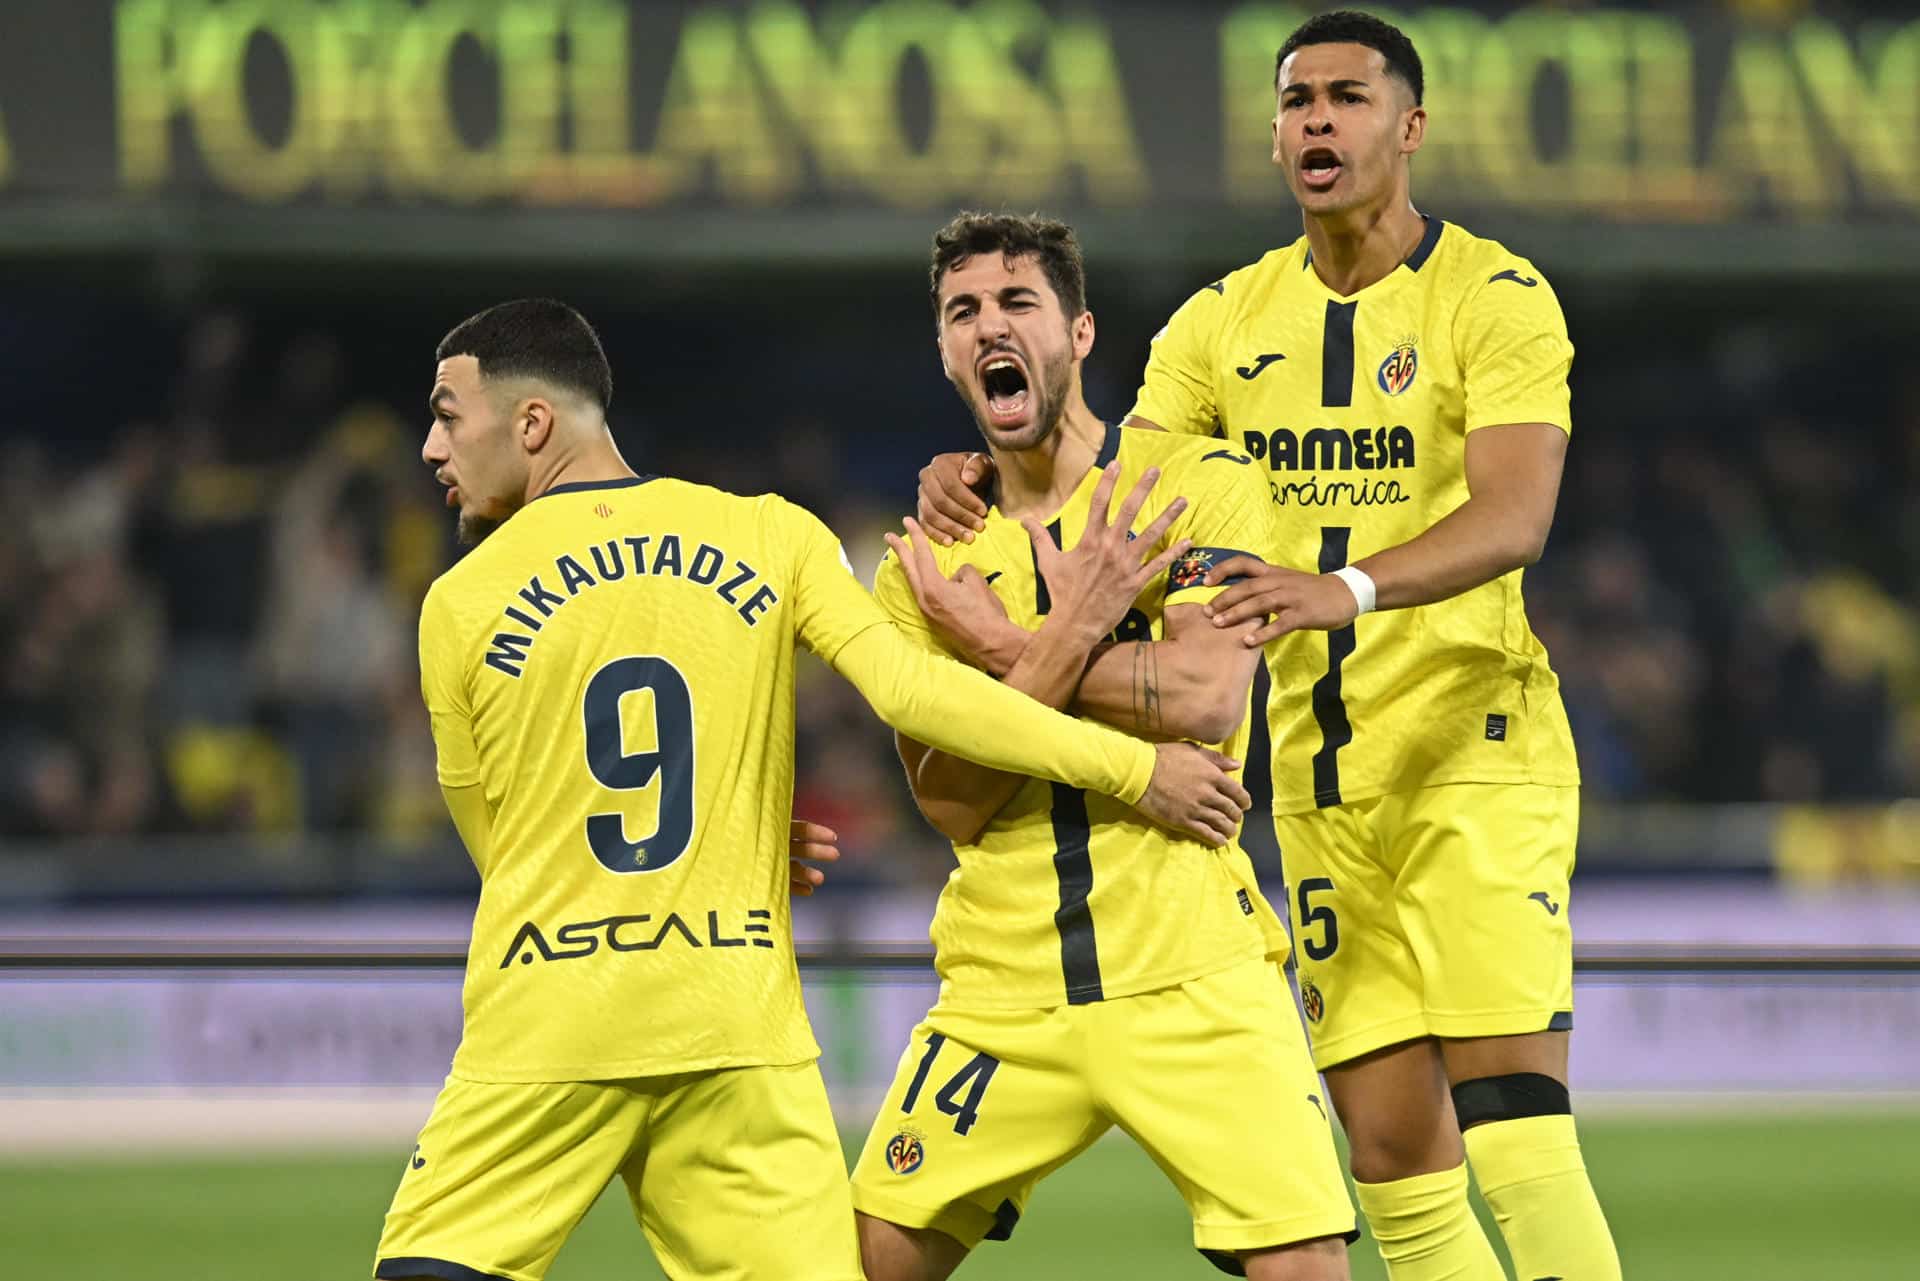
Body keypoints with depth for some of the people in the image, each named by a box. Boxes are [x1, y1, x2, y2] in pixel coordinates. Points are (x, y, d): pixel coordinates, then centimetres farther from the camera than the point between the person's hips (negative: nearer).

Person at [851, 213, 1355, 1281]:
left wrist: (1001, 645, -9)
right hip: (1002, 993, 3)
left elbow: (1207, 699, -15)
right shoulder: (927, 566, 9)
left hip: (1191, 978, -3)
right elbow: (951, 801, -3)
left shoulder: (1205, 486, 0)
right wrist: (1071, 634, -14)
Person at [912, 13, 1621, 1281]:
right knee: (1393, 1151, 3)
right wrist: (988, 479, -8)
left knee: (1512, 1121, -16)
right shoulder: (1227, 321, 11)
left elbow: (1514, 516, -20)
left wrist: (1349, 585, -37)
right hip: (1321, 780, 5)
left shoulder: (1495, 297, -6)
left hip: (1476, 747, -5)